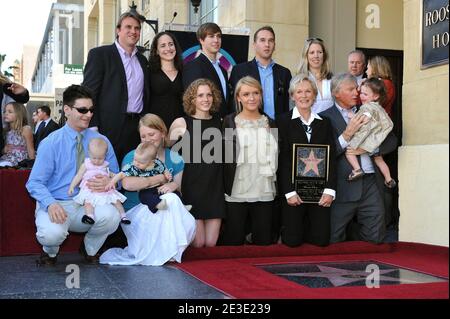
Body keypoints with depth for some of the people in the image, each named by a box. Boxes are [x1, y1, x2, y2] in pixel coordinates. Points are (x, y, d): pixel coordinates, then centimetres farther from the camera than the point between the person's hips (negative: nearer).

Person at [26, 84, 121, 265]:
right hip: (57, 204, -2)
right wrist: (50, 204, -25)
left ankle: (90, 249, 3)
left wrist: (108, 182, -17)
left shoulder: (101, 142, 7)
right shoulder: (50, 143, -2)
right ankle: (50, 252, 7)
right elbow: (35, 183, -4)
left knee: (111, 215, -31)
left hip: (89, 205, 2)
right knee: (52, 233, -35)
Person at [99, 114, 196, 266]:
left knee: (189, 224, -27)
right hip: (136, 209, -4)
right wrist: (160, 179, -17)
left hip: (161, 209, 4)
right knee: (171, 200, -31)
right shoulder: (133, 156, -2)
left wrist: (174, 185, -15)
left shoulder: (174, 158, 8)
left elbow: (178, 188, 11)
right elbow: (127, 183, -22)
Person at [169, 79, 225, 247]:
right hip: (193, 188, -3)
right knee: (198, 243, -4)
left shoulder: (219, 122, 10)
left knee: (211, 243, 0)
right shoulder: (181, 123, -1)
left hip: (215, 188, 4)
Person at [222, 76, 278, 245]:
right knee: (233, 242, 4)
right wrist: (223, 190, -8)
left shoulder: (270, 124, 11)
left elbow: (276, 158, 13)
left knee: (264, 241, 8)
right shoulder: (229, 122, 1)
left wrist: (278, 190, 7)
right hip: (236, 194, -3)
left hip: (265, 193, 3)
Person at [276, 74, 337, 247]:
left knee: (321, 239, -1)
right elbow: (282, 159, -4)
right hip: (294, 189, -2)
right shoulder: (283, 121, 2)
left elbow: (331, 158, 5)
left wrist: (330, 190, -5)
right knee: (292, 241, -3)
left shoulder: (324, 122, 11)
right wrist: (289, 191, -11)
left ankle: (306, 229, 29)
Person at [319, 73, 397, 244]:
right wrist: (347, 134, -17)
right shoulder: (326, 117, 0)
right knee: (333, 242, 2)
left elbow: (392, 141, 12)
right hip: (344, 186, -4)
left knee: (374, 239, 8)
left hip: (371, 184, 4)